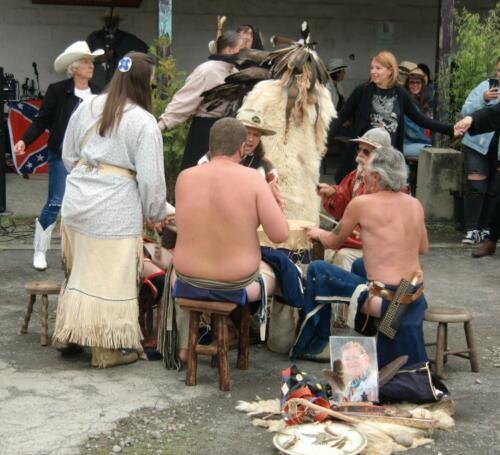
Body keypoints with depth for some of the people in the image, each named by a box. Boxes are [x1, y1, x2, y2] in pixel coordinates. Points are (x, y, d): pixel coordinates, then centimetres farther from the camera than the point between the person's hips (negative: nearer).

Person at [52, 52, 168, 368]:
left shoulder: (87, 108, 4)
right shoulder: (143, 122, -13)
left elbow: (69, 156, 14)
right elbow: (150, 177, -11)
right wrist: (156, 213, 3)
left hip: (77, 198, 6)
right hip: (114, 208, -6)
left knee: (80, 270, 21)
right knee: (110, 277, 4)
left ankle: (69, 333, 32)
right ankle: (107, 348, 13)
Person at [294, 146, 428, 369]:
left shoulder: (362, 203, -11)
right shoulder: (415, 205, 4)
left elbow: (333, 242, 4)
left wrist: (318, 233, 26)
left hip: (386, 299, -7)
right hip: (415, 296, 7)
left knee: (317, 270, 8)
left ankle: (313, 346, 18)